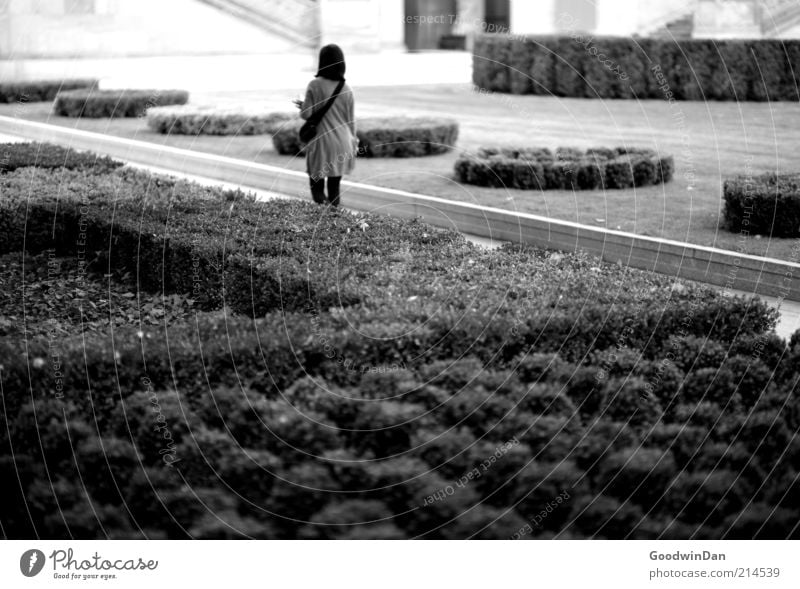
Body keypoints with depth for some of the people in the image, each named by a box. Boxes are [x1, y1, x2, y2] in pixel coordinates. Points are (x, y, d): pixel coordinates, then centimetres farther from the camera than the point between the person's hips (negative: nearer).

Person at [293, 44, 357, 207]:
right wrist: (353, 142, 16)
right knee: (334, 188, 13)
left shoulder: (314, 85, -11)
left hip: (321, 143, -3)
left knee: (317, 186, 1)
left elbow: (306, 114, -10)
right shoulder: (346, 89, -1)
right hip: (342, 143, 3)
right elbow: (351, 120, 4)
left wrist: (302, 105, 12)